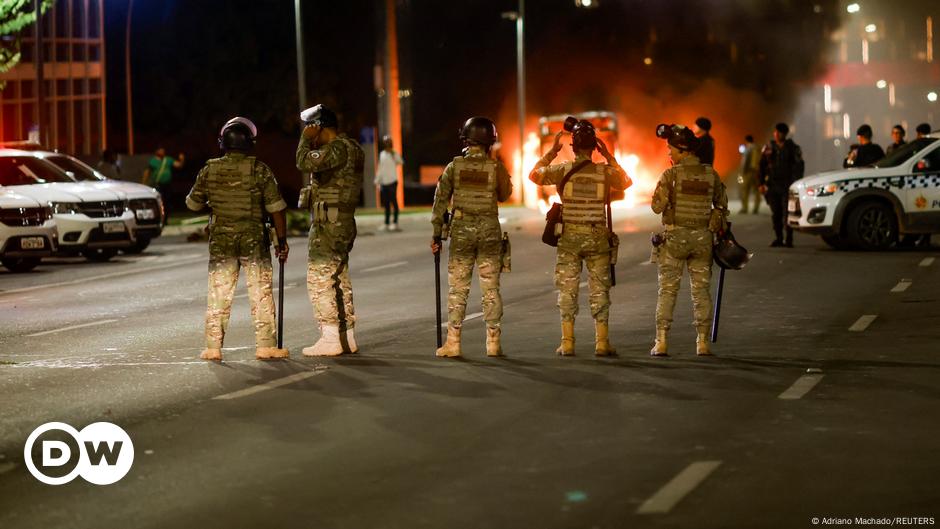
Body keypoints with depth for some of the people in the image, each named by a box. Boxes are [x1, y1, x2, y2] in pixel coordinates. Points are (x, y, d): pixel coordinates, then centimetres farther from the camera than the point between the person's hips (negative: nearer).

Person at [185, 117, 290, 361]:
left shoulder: (209, 170, 0)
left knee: (218, 295, 8)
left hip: (221, 240, 2)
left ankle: (213, 347, 8)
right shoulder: (259, 169, -8)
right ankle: (266, 346, 4)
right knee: (261, 294, 5)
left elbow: (193, 204, 11)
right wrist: (282, 240, 0)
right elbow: (276, 208, -8)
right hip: (254, 240, -2)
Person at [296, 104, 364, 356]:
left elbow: (304, 162, -25)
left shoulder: (338, 148, -16)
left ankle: (330, 338, -9)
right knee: (340, 279, 14)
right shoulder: (351, 148, 16)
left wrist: (306, 139, -11)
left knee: (319, 279, -8)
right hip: (343, 222, 10)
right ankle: (347, 337, 18)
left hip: (329, 223, -10)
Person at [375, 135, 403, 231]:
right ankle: (386, 224, 14)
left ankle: (395, 223, 0)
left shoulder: (394, 154, -2)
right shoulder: (382, 154, 13)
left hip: (392, 181, -5)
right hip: (384, 183, 5)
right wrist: (377, 181, 16)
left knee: (394, 202, -4)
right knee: (386, 204, 9)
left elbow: (401, 162, -18)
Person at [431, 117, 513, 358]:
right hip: (489, 229, 0)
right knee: (491, 288, 6)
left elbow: (441, 200, -1)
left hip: (461, 230, 0)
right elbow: (505, 195, 12)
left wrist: (436, 234, 5)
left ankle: (453, 342, 3)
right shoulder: (496, 168, -4)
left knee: (457, 288, 4)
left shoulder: (454, 166, -3)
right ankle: (493, 342, 6)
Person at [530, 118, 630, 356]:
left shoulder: (562, 170, -6)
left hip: (570, 236, 0)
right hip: (598, 236, 0)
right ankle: (602, 342, 6)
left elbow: (534, 174, 11)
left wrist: (552, 152, 17)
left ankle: (567, 343, 4)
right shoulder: (605, 171, -4)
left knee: (567, 290, 6)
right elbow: (626, 182, 17)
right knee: (599, 289, 7)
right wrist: (609, 157, 17)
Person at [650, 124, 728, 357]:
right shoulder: (710, 174, 2)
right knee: (701, 289, 8)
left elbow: (657, 207, -11)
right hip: (702, 237, 3)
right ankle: (702, 342, 6)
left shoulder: (671, 175, -10)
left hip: (675, 236, -3)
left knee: (667, 289, 3)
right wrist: (721, 227, 27)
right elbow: (722, 204, 13)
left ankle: (661, 342, -1)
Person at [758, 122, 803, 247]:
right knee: (775, 213, 6)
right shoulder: (769, 147, 11)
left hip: (787, 185, -3)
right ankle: (778, 238, 13)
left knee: (787, 212, -10)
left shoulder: (793, 148, 3)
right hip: (772, 185, 3)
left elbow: (798, 167, 1)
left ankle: (788, 239, -8)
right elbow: (762, 166, 13)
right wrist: (761, 183, 5)